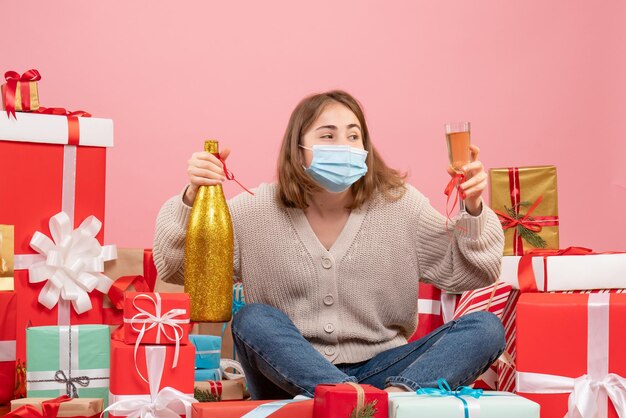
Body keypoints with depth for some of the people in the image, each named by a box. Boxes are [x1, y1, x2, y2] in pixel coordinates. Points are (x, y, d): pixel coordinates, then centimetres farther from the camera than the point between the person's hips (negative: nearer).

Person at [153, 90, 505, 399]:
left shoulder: (398, 204, -1)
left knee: (485, 328, -18)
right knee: (252, 320, -30)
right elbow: (175, 268, -5)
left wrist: (473, 211, -16)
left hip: (379, 370, 1)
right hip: (291, 378, -1)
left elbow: (470, 273, 2)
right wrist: (192, 200, -21)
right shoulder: (258, 211, -3)